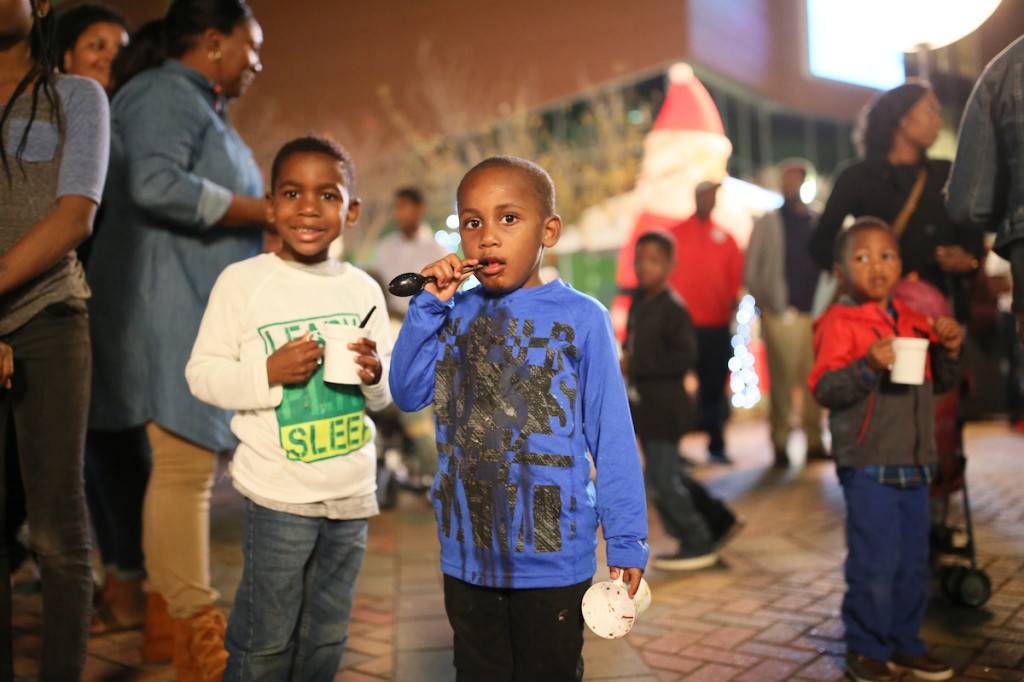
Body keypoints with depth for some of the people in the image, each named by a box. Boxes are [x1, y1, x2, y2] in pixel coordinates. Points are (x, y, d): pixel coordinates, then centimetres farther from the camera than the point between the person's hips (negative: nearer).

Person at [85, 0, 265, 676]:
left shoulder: (202, 107, 25)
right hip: (170, 305, -11)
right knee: (185, 463, -9)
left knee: (188, 461, 11)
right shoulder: (166, 92, -7)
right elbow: (156, 184, -24)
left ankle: (166, 615, 20)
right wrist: (267, 212, -17)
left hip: (199, 310, 11)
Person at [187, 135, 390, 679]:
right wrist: (268, 373, -20)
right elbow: (201, 373, -6)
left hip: (352, 491, 4)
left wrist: (375, 376, -10)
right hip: (279, 492, -4)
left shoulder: (363, 288, 6)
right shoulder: (242, 280, -6)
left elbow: (388, 395, 12)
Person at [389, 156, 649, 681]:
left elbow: (611, 435, -8)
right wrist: (427, 306, -11)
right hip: (467, 552, 4)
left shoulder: (580, 318, -11)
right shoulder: (454, 315, -1)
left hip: (553, 554, -4)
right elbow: (408, 395, -3)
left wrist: (626, 538, -6)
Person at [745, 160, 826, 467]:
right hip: (782, 314, -3)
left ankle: (814, 441, 13)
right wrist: (769, 303, -3)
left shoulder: (819, 221, 13)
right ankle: (781, 444, 4)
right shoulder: (768, 223, 6)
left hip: (816, 312, 3)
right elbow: (751, 271, 3)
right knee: (782, 381, -3)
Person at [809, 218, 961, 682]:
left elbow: (941, 382, 20)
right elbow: (824, 389, -18)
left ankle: (904, 644, 29)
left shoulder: (913, 321, 12)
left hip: (914, 465, 7)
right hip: (868, 467, -7)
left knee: (913, 563, 15)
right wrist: (869, 365, -31)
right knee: (874, 564, -1)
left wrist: (949, 350, 1)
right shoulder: (839, 323, -10)